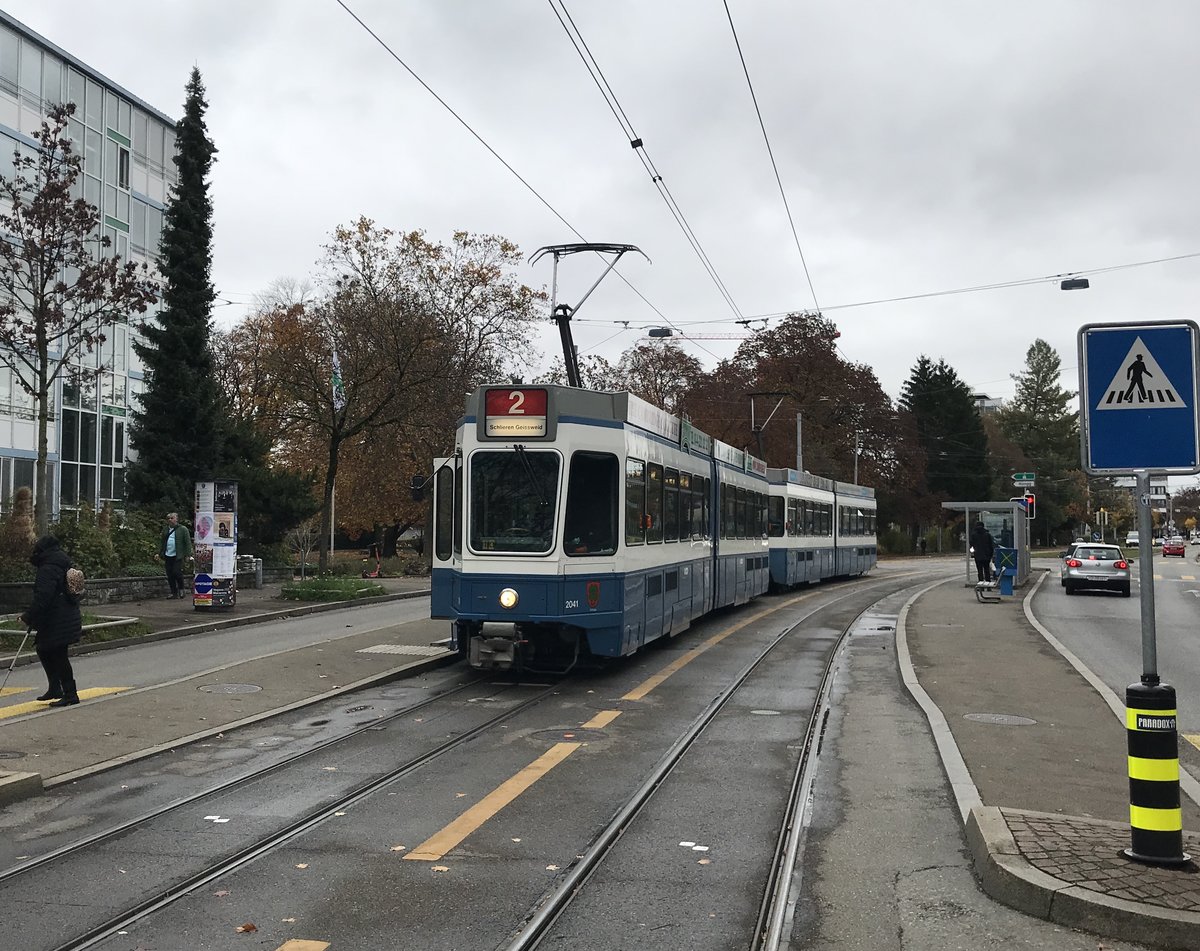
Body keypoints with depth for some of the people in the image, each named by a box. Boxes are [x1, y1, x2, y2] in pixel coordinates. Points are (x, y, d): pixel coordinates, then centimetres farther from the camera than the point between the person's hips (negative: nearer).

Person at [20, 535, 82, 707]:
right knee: (44, 651, 21)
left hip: (57, 623, -10)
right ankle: (55, 689, 26)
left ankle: (70, 694, 0)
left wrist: (27, 618, -14)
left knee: (58, 656, -4)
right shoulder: (61, 565, 15)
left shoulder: (48, 570, -16)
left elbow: (42, 598, -23)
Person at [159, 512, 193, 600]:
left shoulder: (183, 529, -1)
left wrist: (188, 555, -8)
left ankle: (181, 589, 9)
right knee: (170, 575, 4)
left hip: (178, 556, -5)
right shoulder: (165, 530, 16)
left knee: (177, 572, -13)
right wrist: (160, 553, 12)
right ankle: (174, 593, 12)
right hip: (168, 556, 5)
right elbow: (161, 542, 21)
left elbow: (188, 542, -3)